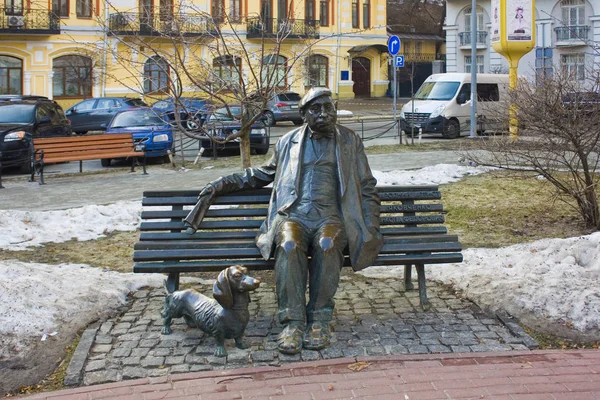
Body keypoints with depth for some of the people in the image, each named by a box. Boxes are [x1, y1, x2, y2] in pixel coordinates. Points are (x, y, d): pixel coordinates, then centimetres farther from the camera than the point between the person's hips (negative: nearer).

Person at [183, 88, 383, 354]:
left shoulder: (350, 141, 18)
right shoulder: (289, 142, 21)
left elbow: (367, 189, 17)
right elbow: (265, 173, 33)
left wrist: (371, 232, 4)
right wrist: (224, 183, 23)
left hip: (330, 215, -1)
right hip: (292, 214, 1)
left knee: (326, 244, -38)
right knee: (289, 245, -36)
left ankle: (319, 319, -28)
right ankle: (292, 322, -32)